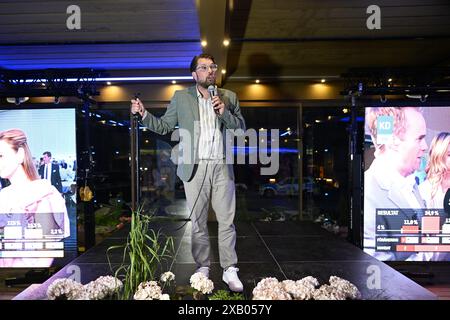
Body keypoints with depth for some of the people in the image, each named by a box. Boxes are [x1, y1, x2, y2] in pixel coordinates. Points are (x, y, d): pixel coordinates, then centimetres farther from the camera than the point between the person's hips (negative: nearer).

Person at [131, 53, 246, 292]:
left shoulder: (228, 97, 10)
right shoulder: (181, 97, 8)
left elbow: (241, 128, 8)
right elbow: (164, 126, 9)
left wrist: (225, 112, -8)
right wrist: (143, 114, -6)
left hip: (222, 166, 1)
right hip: (195, 167, 0)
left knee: (227, 221, 2)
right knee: (198, 222, 7)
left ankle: (229, 270, 12)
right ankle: (202, 267, 21)